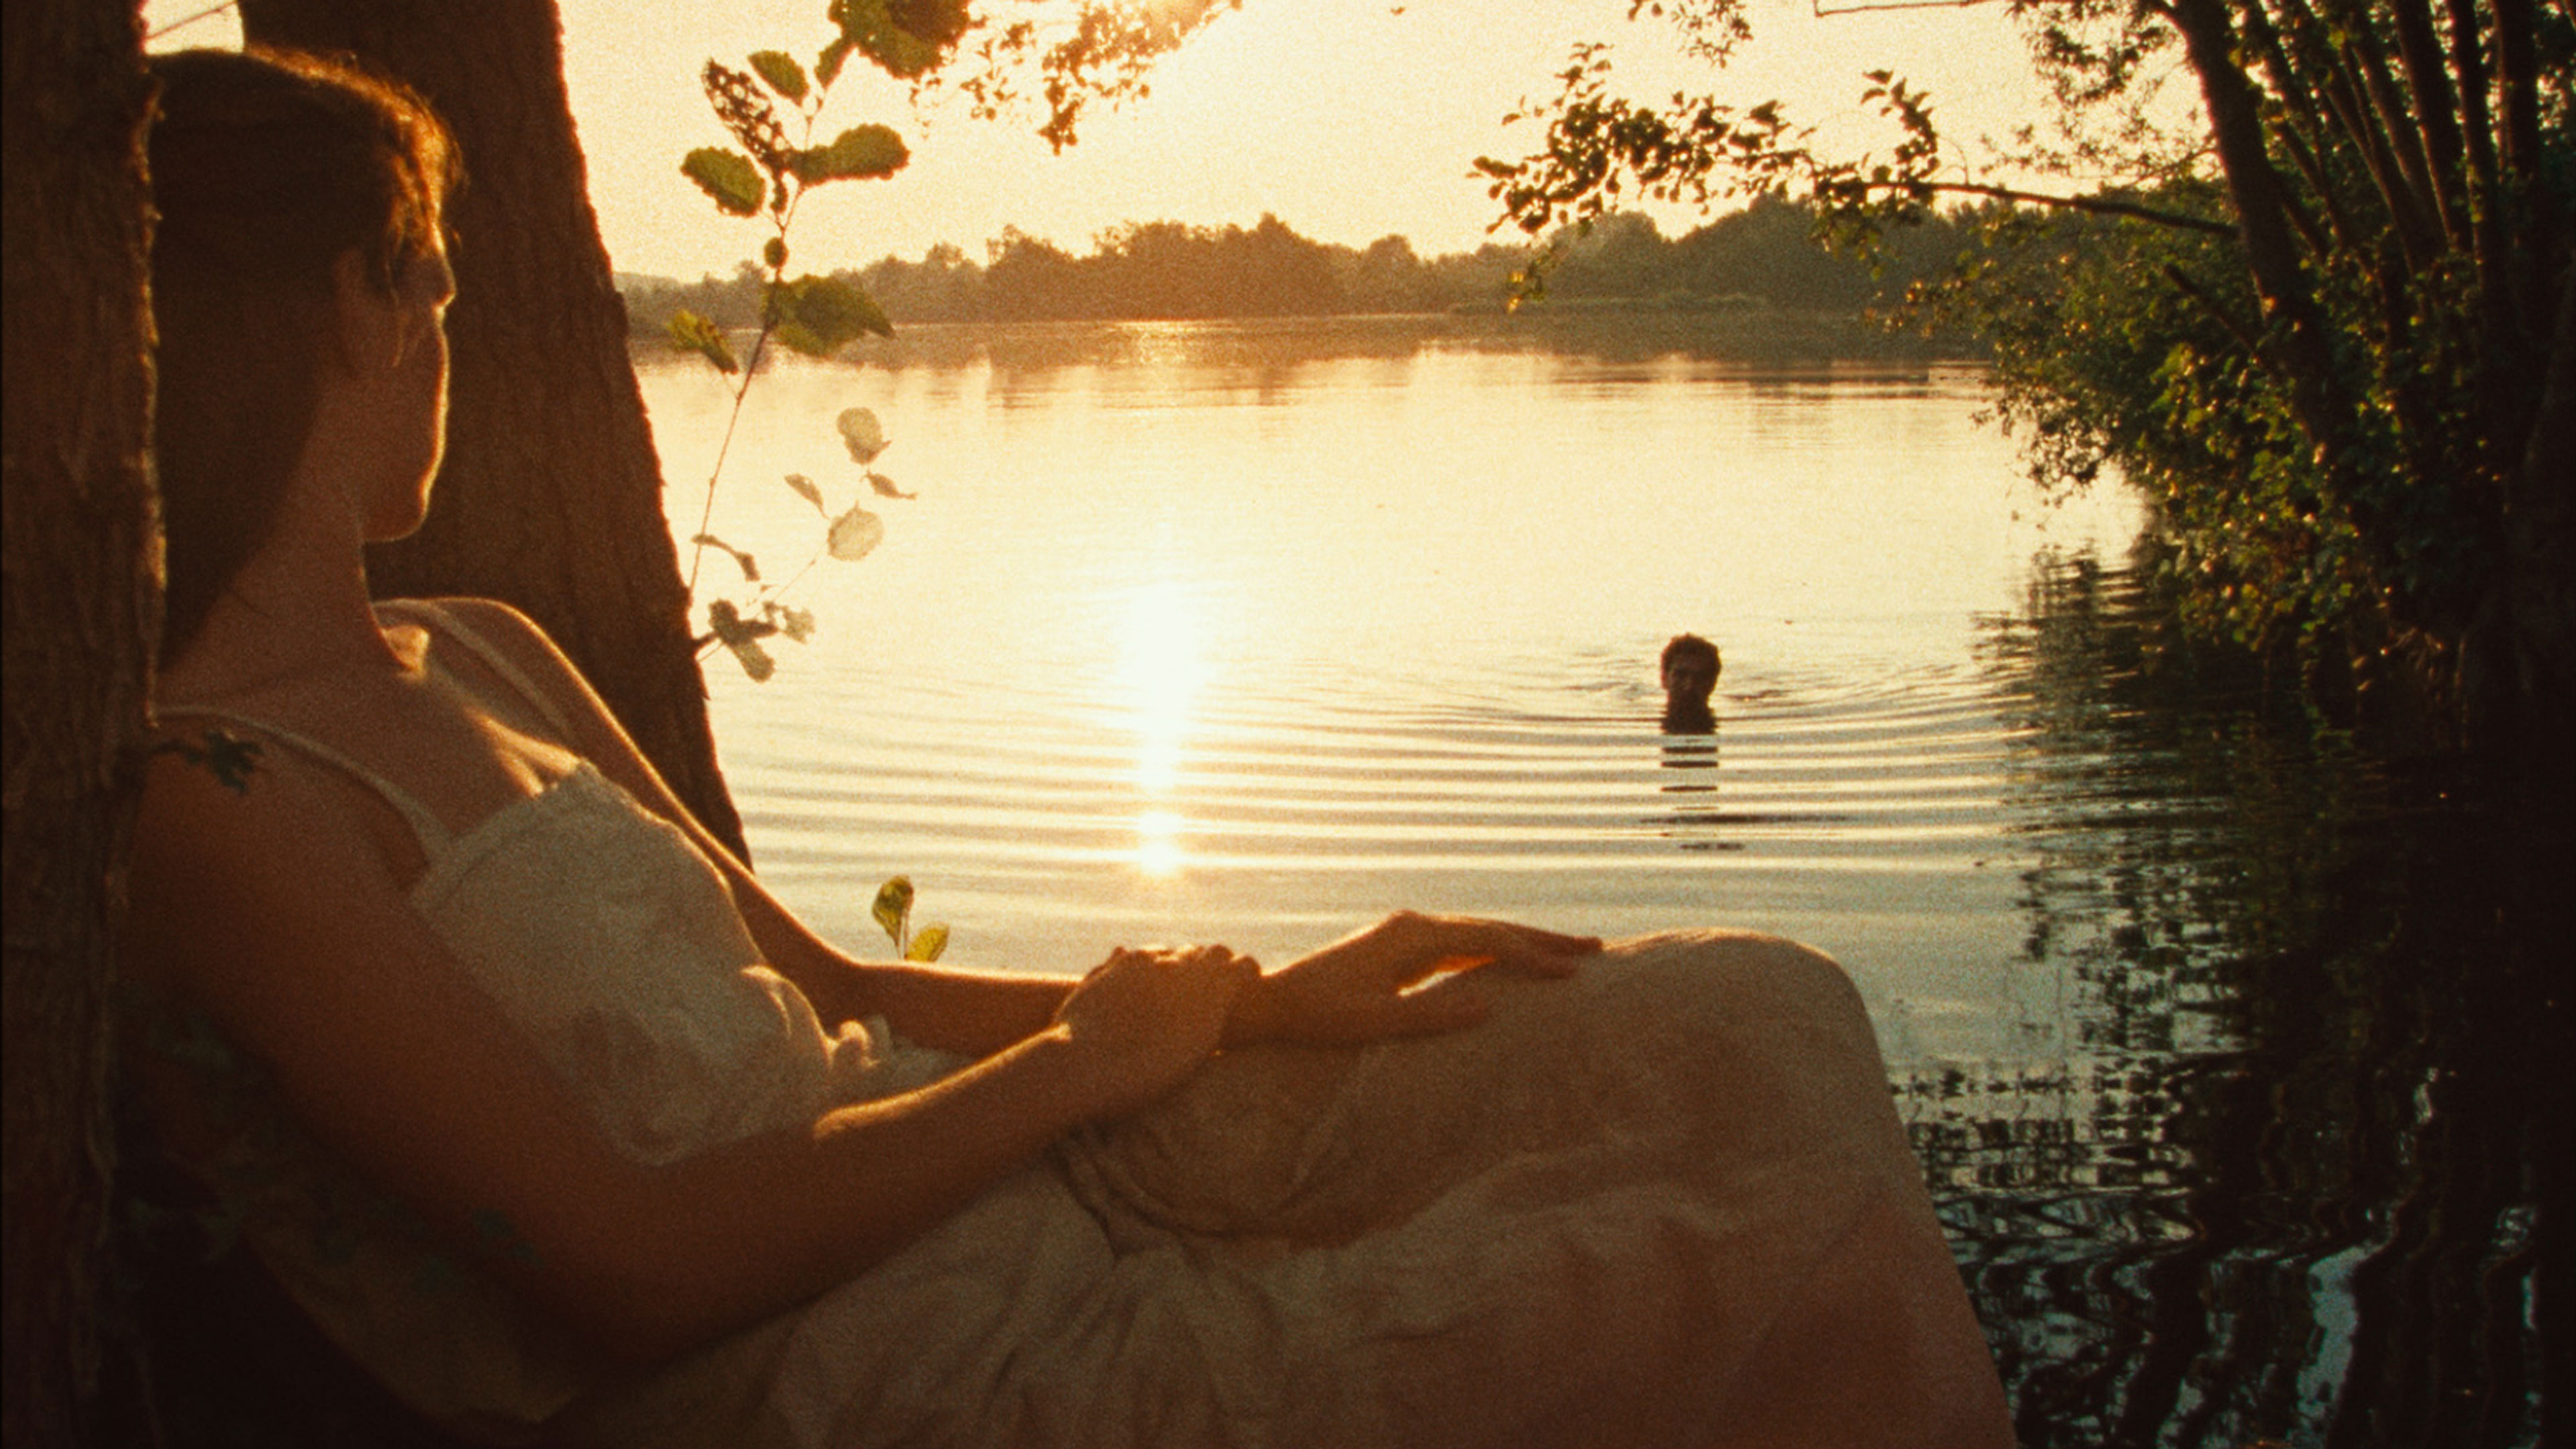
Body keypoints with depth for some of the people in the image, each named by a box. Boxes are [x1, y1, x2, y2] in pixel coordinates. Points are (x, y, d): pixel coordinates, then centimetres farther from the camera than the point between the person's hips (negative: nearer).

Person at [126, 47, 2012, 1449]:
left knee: (1760, 1029, 1)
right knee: (1758, 1276, -15)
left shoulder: (480, 657, 16)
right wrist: (1067, 1063, -7)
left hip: (988, 1172, 9)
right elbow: (636, 1270, -19)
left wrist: (1263, 1003, 6)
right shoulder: (209, 805, -13)